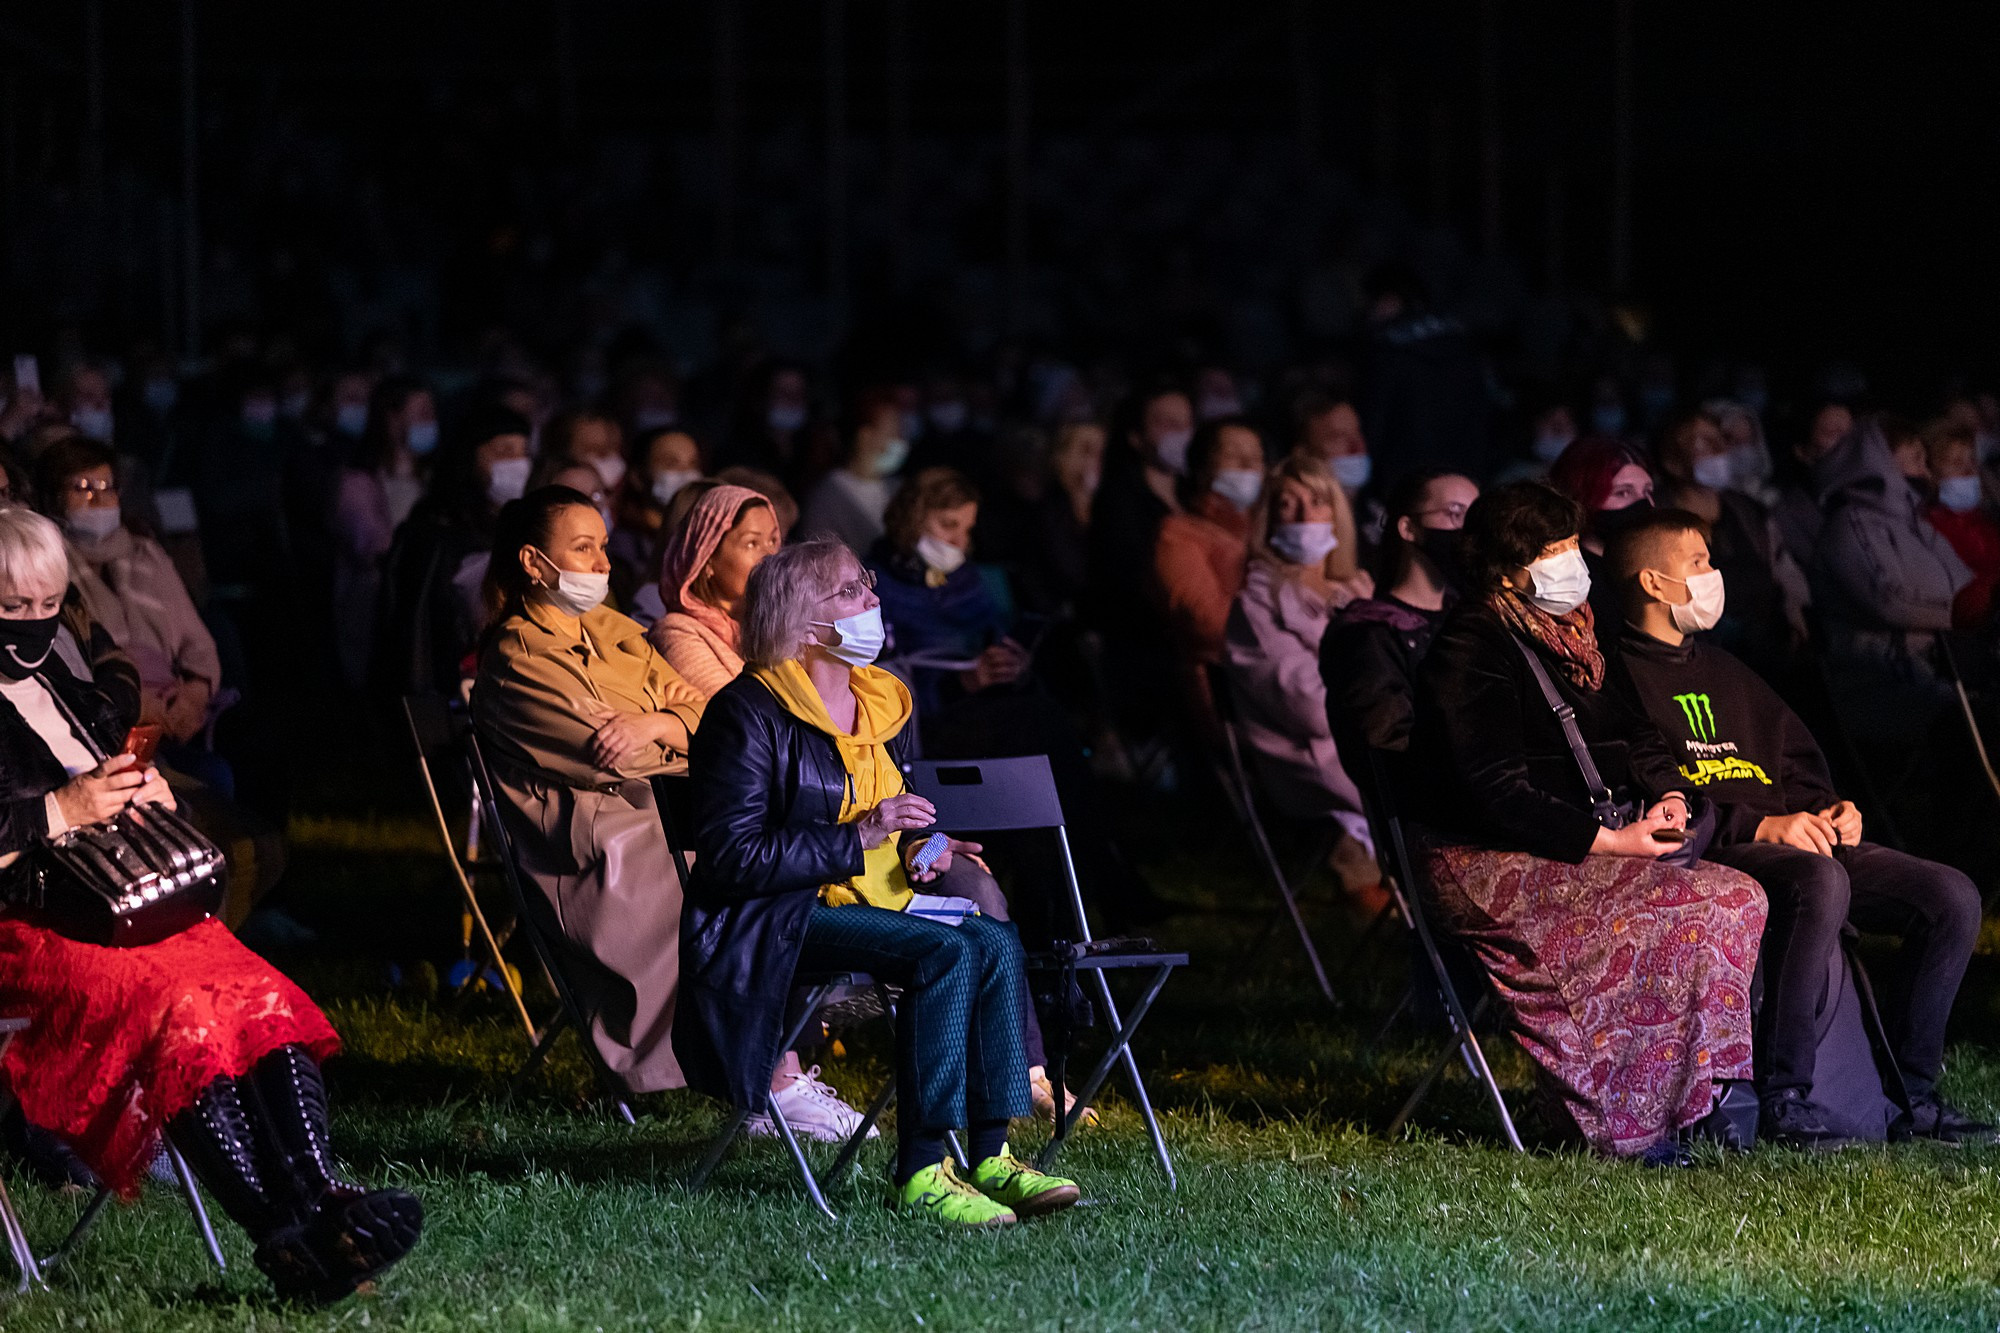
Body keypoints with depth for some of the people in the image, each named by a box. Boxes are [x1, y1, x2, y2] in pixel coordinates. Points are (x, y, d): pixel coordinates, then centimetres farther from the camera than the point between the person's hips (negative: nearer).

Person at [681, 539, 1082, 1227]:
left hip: (875, 900, 8)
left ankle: (991, 1157, -23)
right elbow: (731, 859, -17)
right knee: (944, 952, -29)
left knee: (994, 939, -20)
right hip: (781, 919, -8)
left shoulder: (884, 703, 15)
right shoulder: (748, 713, -10)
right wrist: (860, 837, -20)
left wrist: (922, 848, 5)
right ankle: (921, 1175, -30)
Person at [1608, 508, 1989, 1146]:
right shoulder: (1620, 676, 2)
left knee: (1953, 896, -10)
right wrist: (1762, 826, -19)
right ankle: (1785, 1096, -35)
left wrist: (1832, 809, 7)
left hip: (1797, 837, 8)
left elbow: (1800, 763, 31)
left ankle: (1915, 1097, -8)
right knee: (1820, 881, -40)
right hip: (1708, 854, -8)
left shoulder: (1724, 670, 31)